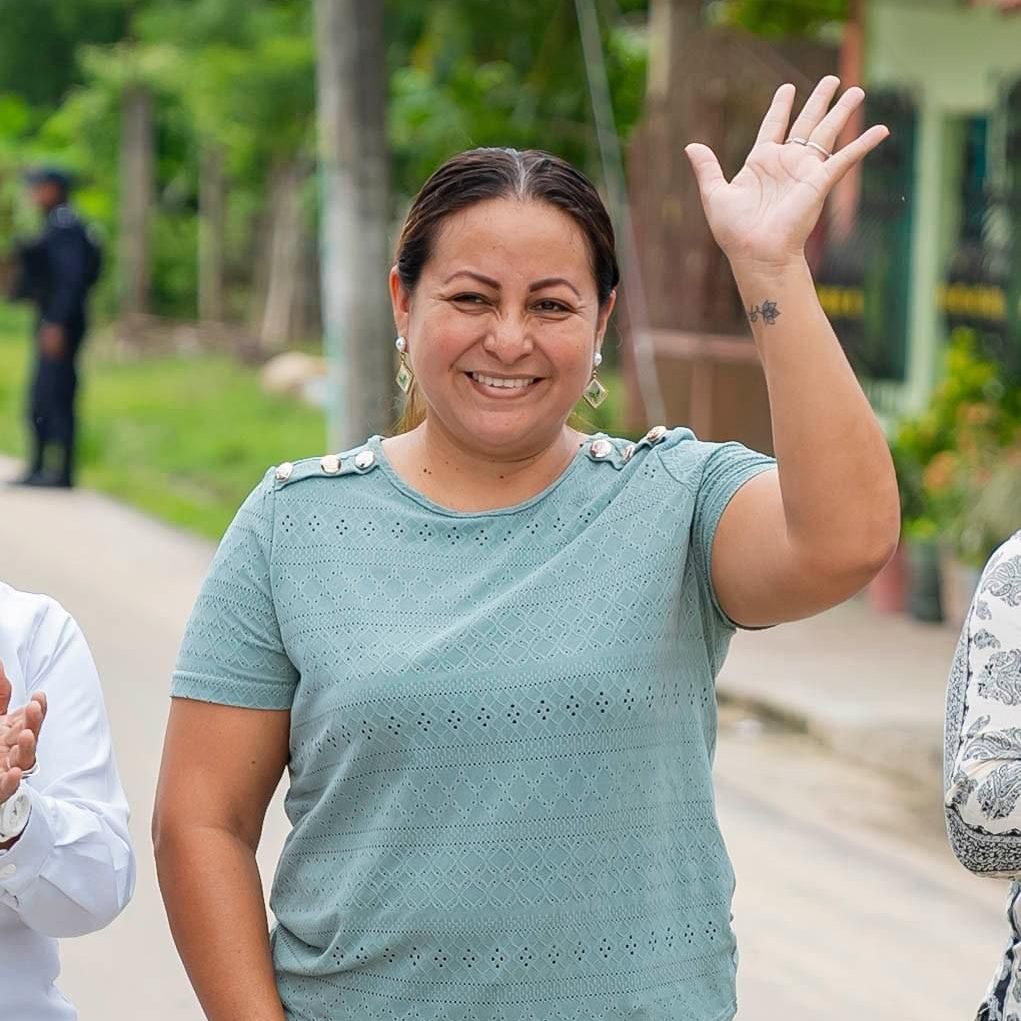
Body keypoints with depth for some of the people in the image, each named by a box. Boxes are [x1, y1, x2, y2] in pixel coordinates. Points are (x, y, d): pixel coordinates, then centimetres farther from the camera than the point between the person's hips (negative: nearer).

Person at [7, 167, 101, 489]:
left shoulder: (66, 227, -13)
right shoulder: (55, 227, 18)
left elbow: (72, 278, -20)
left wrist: (57, 325, -23)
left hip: (60, 325, -10)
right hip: (50, 324, 10)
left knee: (57, 398, -9)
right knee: (40, 400, 13)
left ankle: (64, 472, -7)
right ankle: (38, 470, 18)